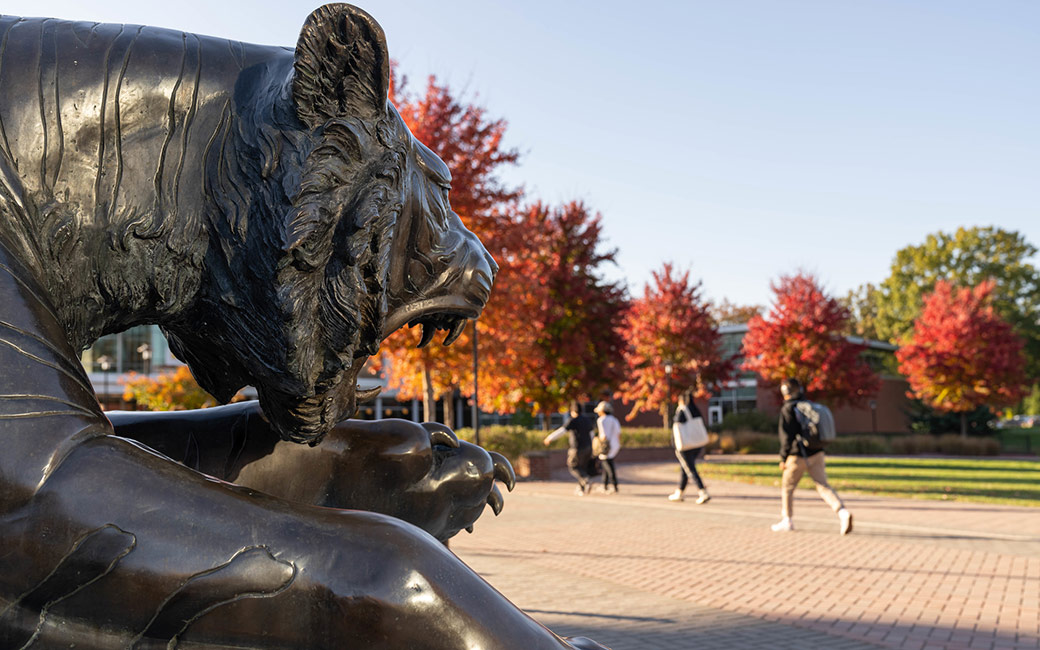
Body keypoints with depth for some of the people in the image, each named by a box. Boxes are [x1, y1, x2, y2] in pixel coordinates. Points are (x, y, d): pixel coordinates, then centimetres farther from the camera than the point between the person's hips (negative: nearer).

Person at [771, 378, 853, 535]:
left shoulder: (787, 409, -9)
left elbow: (787, 436, -16)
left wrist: (783, 458, -9)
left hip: (798, 456, -6)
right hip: (817, 454, 6)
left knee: (787, 487, 11)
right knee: (823, 486, 1)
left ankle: (786, 521, 19)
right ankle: (842, 512, -20)